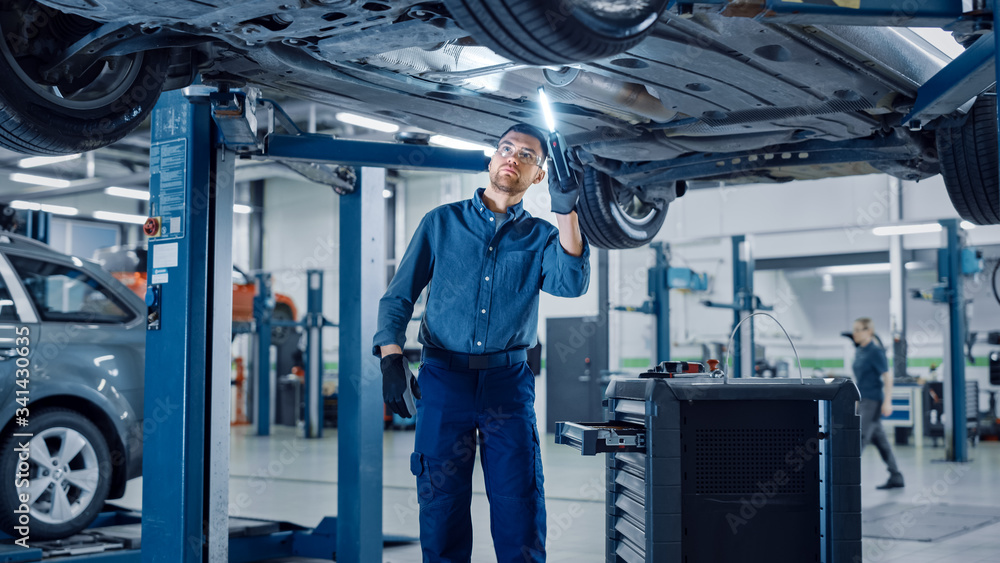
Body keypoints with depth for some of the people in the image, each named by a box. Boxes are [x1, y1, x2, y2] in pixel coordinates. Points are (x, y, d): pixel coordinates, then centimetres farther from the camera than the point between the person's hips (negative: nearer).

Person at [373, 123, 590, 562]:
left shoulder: (540, 236, 11)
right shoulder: (441, 222, 11)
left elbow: (571, 284, -9)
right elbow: (398, 297, 8)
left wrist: (566, 212, -20)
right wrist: (391, 358, -9)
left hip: (508, 381, 0)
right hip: (444, 377, 0)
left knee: (520, 505, -4)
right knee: (441, 503, 2)